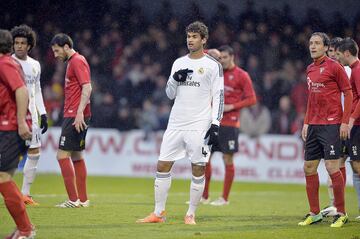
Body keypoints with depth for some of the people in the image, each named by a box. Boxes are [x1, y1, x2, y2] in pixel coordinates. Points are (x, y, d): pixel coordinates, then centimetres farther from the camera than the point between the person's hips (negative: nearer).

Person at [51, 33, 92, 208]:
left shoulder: (77, 61, -11)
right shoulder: (72, 62, 19)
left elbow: (87, 88, -20)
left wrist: (79, 112, -26)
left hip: (75, 116, -10)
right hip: (73, 116, 10)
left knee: (63, 155, -10)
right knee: (77, 156, 11)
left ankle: (74, 199, -10)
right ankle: (83, 199, 14)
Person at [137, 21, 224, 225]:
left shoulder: (213, 65, -1)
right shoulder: (179, 63, 14)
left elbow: (219, 96, -3)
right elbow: (170, 94, 16)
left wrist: (215, 124, -12)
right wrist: (175, 79, -5)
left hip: (199, 127, -5)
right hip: (176, 124, 5)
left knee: (198, 170, -3)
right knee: (163, 166, 1)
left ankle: (191, 215, 6)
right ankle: (158, 213, 7)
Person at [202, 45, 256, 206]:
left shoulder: (242, 75, -3)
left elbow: (252, 99, -5)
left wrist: (231, 106, -14)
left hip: (229, 124, -5)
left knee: (228, 160, -2)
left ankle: (224, 198, 4)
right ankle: (204, 197, 11)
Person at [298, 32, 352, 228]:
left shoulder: (334, 67, -7)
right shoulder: (310, 69, 14)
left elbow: (348, 93, -7)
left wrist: (345, 122, -13)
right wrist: (306, 123, 16)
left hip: (331, 125, -8)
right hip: (314, 125, 8)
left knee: (332, 168, -10)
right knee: (309, 168, 7)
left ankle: (341, 214, 0)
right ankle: (314, 213, 15)